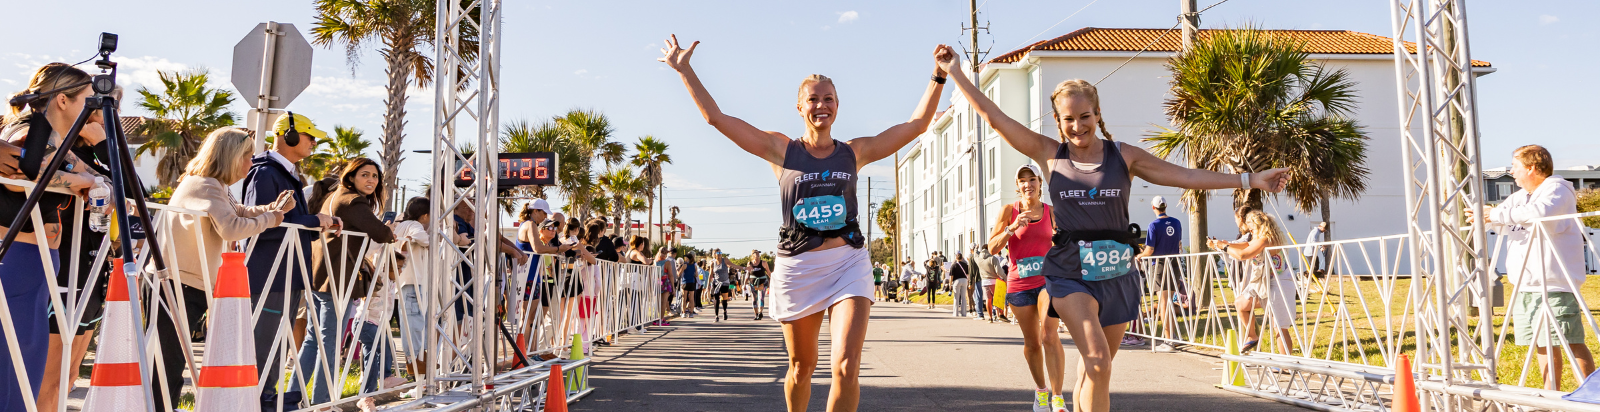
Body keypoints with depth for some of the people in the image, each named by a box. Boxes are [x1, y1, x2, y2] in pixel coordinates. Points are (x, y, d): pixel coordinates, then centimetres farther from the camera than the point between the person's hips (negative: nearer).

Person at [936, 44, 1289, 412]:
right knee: (1097, 361, -19)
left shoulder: (1123, 156, 3)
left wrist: (1249, 180, 0)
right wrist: (954, 71, 1)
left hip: (1117, 273, 2)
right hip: (1070, 273, -2)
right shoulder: (1050, 154, 1)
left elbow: (1186, 176, 4)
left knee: (1094, 370, 11)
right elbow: (994, 117, 1)